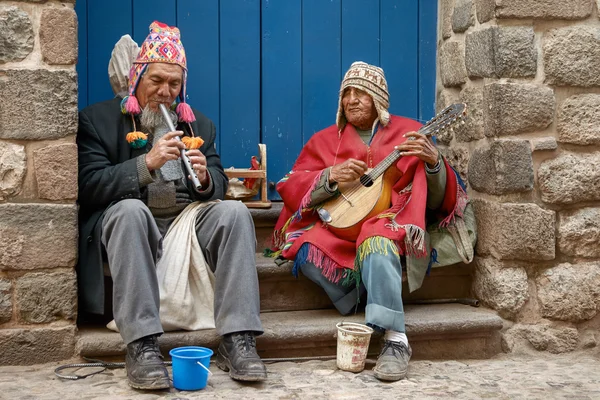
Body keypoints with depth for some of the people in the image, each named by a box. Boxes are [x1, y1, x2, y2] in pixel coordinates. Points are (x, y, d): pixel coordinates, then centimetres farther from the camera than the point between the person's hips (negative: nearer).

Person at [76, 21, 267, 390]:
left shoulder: (199, 125, 19)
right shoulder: (98, 120, 6)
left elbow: (219, 186, 13)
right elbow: (90, 186, -7)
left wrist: (206, 178, -11)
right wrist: (147, 163, -18)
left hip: (189, 219, 3)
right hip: (132, 221, -3)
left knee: (234, 211, -25)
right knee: (130, 209, -36)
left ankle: (238, 339, -30)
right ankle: (142, 345, -40)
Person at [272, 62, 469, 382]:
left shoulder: (407, 133, 9)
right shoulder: (326, 140, 15)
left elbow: (439, 202, 4)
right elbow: (291, 189, 5)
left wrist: (433, 161, -15)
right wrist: (331, 176, -12)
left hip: (390, 227, -3)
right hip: (338, 231, 3)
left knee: (376, 246, -38)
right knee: (308, 254, -29)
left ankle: (396, 339, -34)